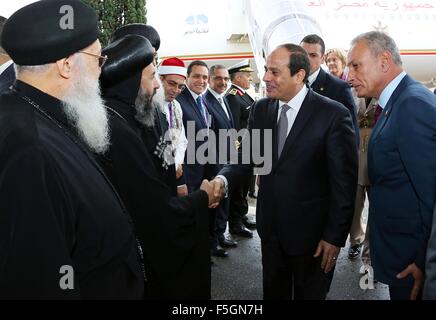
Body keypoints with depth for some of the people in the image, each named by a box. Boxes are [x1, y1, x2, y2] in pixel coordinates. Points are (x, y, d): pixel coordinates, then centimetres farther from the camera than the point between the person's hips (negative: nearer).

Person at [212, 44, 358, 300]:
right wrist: (224, 179, -19)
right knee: (273, 292, 22)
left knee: (310, 294, 19)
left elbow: (344, 181, -13)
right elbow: (249, 155, 1)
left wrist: (335, 236, -12)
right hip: (271, 226, 4)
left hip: (311, 231, -4)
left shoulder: (334, 115, -16)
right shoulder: (261, 109, 0)